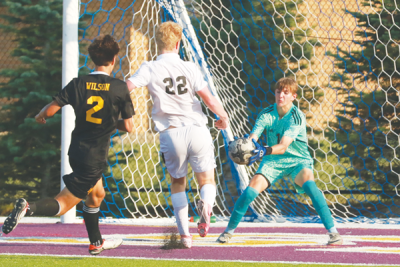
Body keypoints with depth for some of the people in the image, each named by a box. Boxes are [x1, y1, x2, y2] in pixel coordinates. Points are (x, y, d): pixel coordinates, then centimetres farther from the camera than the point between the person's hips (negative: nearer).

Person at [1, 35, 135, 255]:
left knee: (96, 194, 29)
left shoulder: (78, 84, -3)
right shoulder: (120, 88, -10)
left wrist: (40, 117, 16)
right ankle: (28, 208, -30)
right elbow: (128, 127, -7)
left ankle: (96, 243, 40)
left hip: (77, 151, 5)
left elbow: (50, 110, -7)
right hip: (94, 158, -5)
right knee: (63, 204, -4)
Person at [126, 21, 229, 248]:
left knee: (177, 182, 21)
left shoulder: (150, 69, -2)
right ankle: (206, 204, -21)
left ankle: (185, 233, 10)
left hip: (171, 134, 0)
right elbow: (209, 99, -3)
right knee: (207, 180, 14)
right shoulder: (189, 68, 0)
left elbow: (125, 88, -12)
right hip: (197, 130, 0)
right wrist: (223, 117, 14)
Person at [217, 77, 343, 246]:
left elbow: (283, 147, -29)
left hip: (298, 160, -3)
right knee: (252, 188, -18)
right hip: (273, 161, 3)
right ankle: (229, 230, 0)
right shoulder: (267, 114, -8)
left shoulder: (296, 117, -18)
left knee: (309, 183, -32)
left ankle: (333, 231, -31)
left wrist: (265, 151, -48)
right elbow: (252, 137, -18)